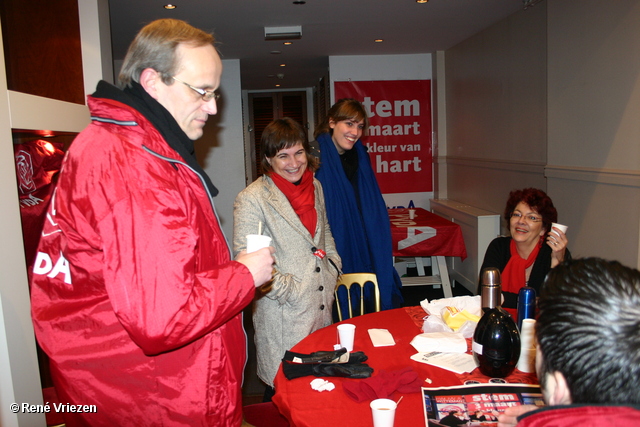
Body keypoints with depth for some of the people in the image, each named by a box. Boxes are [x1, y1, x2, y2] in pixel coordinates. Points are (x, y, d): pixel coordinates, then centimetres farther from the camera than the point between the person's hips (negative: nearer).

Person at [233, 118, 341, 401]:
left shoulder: (315, 186, 8)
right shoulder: (252, 199, -15)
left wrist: (333, 266, 8)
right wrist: (289, 289, -17)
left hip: (322, 303, 7)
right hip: (283, 313, -6)